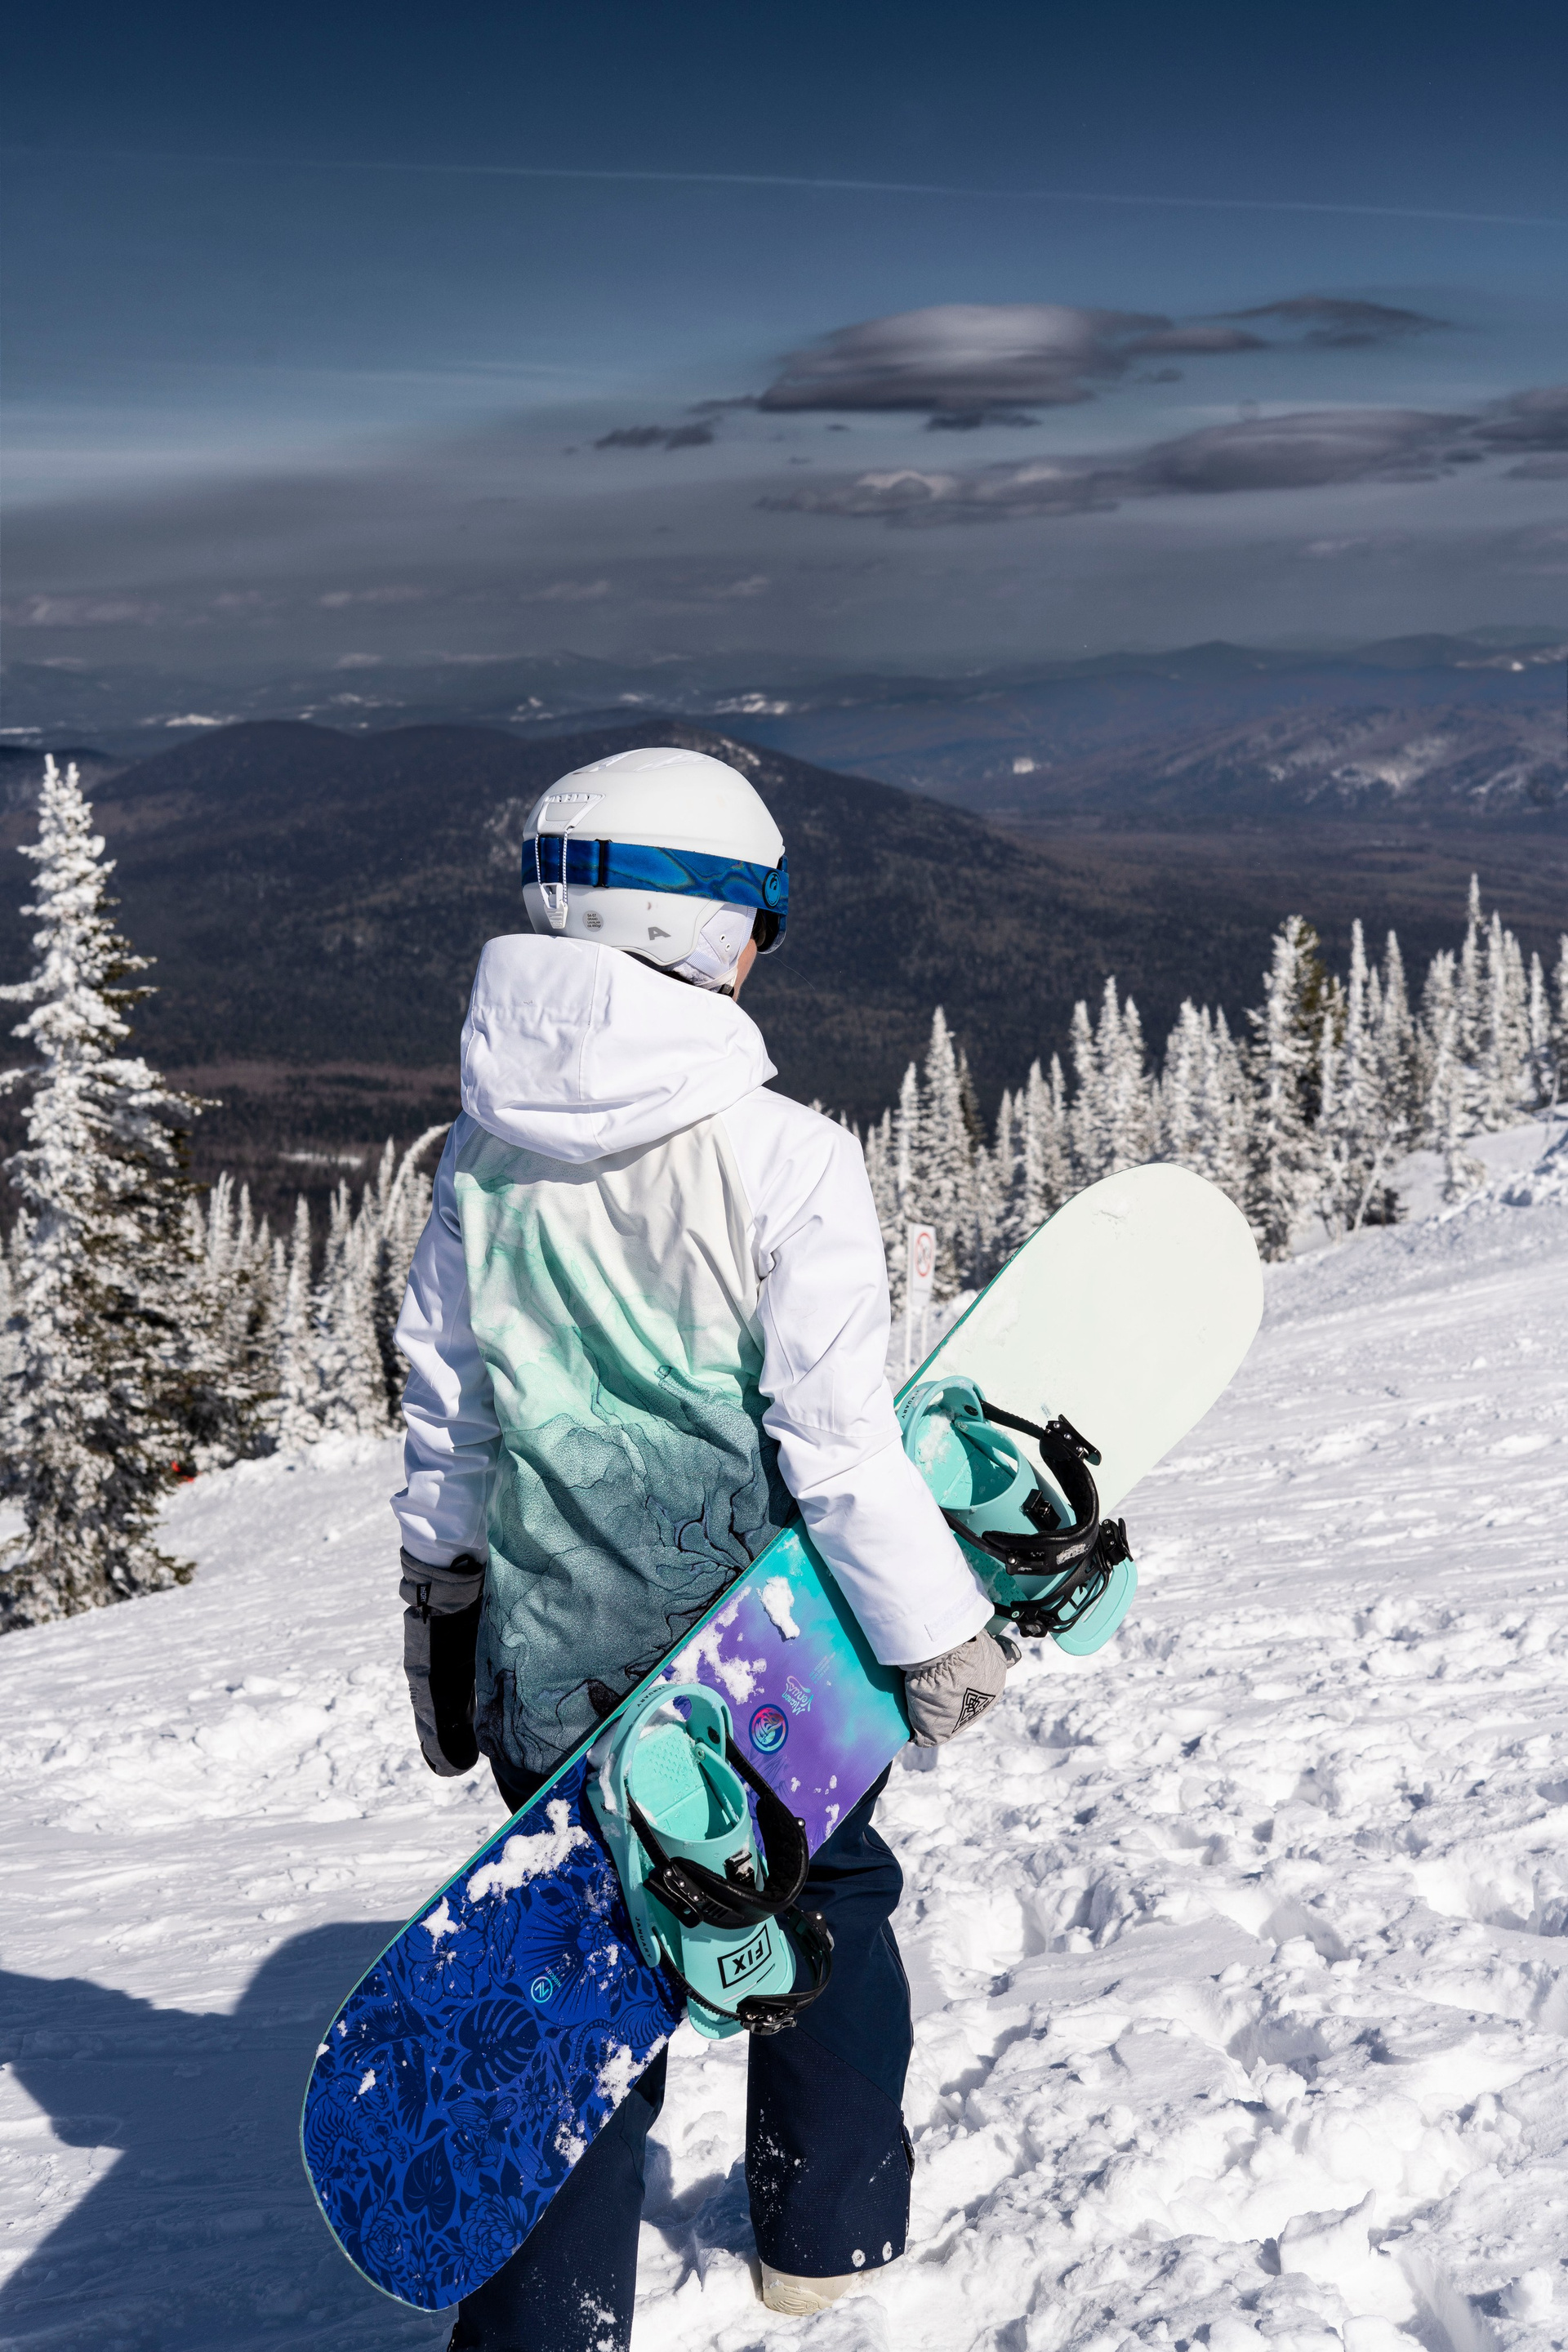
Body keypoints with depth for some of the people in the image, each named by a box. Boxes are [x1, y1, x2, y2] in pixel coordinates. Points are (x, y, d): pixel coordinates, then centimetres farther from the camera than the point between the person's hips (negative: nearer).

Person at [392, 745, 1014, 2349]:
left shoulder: (485, 1157, -5)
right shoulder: (784, 1156, -19)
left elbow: (444, 1417, 4)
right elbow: (840, 1443, -19)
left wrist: (440, 1590, 17)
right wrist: (939, 1636, -8)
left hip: (549, 1669, 3)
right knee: (824, 1912, 24)